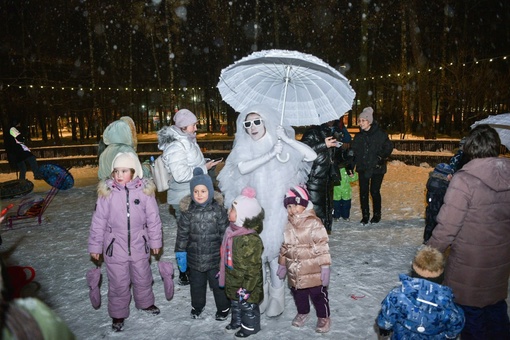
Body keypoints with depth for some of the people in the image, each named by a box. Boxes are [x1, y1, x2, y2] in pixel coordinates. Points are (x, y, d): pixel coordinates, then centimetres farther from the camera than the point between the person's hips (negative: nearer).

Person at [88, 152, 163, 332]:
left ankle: (145, 303, 47)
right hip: (115, 246, -1)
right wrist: (95, 246, -1)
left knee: (143, 278, 21)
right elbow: (98, 221, -5)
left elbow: (153, 218, -3)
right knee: (118, 283, 12)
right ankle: (118, 314, 35)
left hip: (139, 244, 1)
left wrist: (155, 241, 4)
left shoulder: (145, 189, -11)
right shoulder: (107, 191, -12)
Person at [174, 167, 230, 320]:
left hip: (215, 257, -2)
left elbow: (225, 232, -5)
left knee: (218, 283, 13)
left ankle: (223, 307, 35)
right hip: (195, 257, 2)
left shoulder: (218, 210, -11)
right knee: (196, 284, 20)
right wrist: (180, 252, 1)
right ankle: (197, 305, 44)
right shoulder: (188, 211, -8)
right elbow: (182, 233, 0)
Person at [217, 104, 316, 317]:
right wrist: (271, 154, -23)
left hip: (276, 209, -1)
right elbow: (242, 168, -21)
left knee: (274, 251, 2)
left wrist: (286, 139, -17)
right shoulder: (244, 148, 0)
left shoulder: (281, 144, -1)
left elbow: (311, 156, -11)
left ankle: (276, 297, 23)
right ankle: (259, 296, 29)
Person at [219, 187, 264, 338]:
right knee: (235, 303, 28)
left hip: (246, 285, -8)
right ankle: (236, 322, 51)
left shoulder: (252, 240, -32)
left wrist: (246, 288, -22)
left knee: (248, 306, 17)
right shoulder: (232, 231, -6)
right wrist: (223, 272, 17)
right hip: (233, 282, 8)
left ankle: (249, 326, 40)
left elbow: (253, 268, -26)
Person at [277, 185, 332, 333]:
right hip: (294, 271, 6)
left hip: (313, 271, -6)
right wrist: (282, 264, 17)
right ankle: (302, 312, 47)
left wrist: (325, 267, -17)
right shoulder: (288, 225, 1)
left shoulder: (314, 223, -18)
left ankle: (323, 317, 34)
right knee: (298, 294, 23)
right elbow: (285, 247, 12)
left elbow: (322, 246, -16)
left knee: (318, 295, 11)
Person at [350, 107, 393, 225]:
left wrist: (382, 157, -11)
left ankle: (376, 215, 23)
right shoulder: (358, 136, 5)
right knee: (363, 192, 3)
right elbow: (353, 152, 6)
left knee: (375, 191, 3)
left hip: (377, 168, -3)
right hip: (363, 168, 3)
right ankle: (365, 216, 16)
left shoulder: (380, 134, -7)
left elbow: (389, 147, 1)